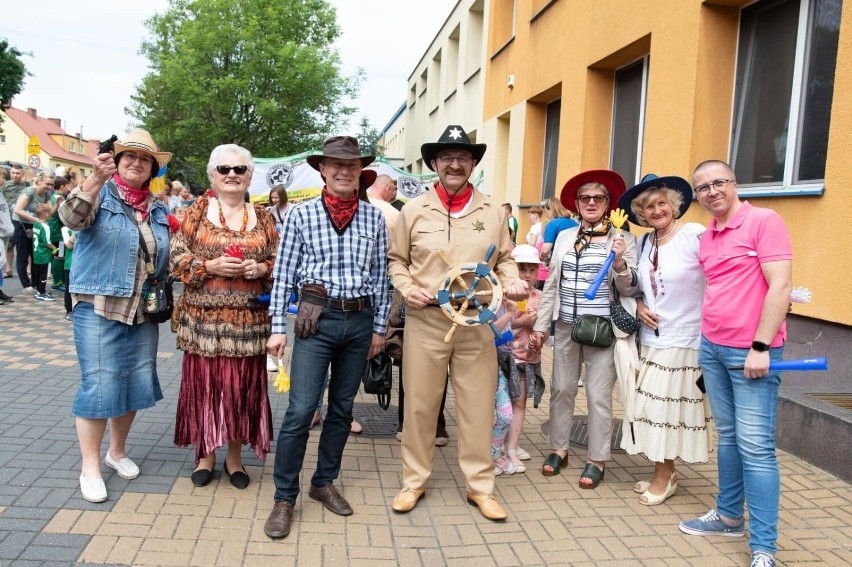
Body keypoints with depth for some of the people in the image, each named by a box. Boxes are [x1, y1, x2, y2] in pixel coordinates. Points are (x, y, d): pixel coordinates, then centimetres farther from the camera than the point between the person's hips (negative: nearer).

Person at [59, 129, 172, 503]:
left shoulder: (157, 208, 13)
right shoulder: (100, 193, -2)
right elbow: (72, 218, -24)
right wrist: (95, 180, -39)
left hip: (143, 311, 6)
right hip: (99, 307, -5)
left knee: (137, 383, 10)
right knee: (99, 386, -4)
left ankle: (117, 451, 30)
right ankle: (90, 468, 9)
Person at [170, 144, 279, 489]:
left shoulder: (262, 217, 8)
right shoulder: (198, 211, 4)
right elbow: (177, 259, 0)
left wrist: (261, 268, -9)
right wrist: (210, 266, -14)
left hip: (249, 319, 1)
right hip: (204, 317, -1)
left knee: (242, 385, 6)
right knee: (204, 382, 4)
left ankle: (235, 456, 23)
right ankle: (205, 453, 23)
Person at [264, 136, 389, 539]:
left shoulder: (374, 218, 5)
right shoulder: (301, 215, -2)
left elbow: (380, 275, 8)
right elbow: (283, 274, -1)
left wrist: (379, 326, 8)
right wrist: (278, 327, -3)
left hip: (360, 320, 3)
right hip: (317, 318, -3)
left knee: (342, 408, 13)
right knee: (301, 410, -5)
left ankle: (325, 482, 30)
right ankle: (284, 498, 9)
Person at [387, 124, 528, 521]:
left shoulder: (492, 212, 7)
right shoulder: (414, 210, 4)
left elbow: (505, 259, 14)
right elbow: (396, 260, 9)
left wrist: (512, 282, -5)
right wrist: (407, 288, -8)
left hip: (477, 322, 1)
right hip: (425, 320, -1)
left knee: (478, 406, 7)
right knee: (419, 404, 8)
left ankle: (480, 485, 22)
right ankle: (414, 481, 25)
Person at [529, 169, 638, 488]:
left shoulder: (622, 239, -2)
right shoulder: (564, 237, 9)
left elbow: (629, 289, -2)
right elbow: (551, 285, 12)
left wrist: (619, 263, -21)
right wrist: (540, 326, 10)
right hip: (565, 327, 4)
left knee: (599, 396, 2)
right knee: (561, 389, 11)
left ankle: (597, 460, 15)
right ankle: (558, 449, 26)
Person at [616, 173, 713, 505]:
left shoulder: (695, 235, -13)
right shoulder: (644, 244, 9)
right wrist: (639, 306, -1)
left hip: (684, 341, -6)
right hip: (651, 340, 6)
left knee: (670, 408, 3)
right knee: (651, 406, 11)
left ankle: (663, 476, 20)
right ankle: (663, 474, 26)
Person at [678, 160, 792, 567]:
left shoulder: (764, 221, -9)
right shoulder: (706, 237, 13)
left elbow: (780, 286, -15)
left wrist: (761, 346, -18)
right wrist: (707, 340, 14)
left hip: (751, 351, -7)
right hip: (712, 347, 7)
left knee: (755, 446, -4)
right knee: (727, 436, 16)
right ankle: (729, 516, 29)